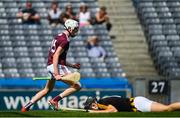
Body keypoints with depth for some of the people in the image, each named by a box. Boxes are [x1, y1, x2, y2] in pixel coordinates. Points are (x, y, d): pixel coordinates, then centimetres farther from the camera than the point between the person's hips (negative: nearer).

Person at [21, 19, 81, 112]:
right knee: (77, 86, -9)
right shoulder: (65, 40, -12)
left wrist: (72, 65, 25)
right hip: (58, 67, -10)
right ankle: (55, 100, -13)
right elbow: (56, 56, -22)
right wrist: (56, 74, -28)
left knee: (47, 90, 23)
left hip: (50, 66, 10)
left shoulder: (59, 37, 19)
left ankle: (26, 107, 19)